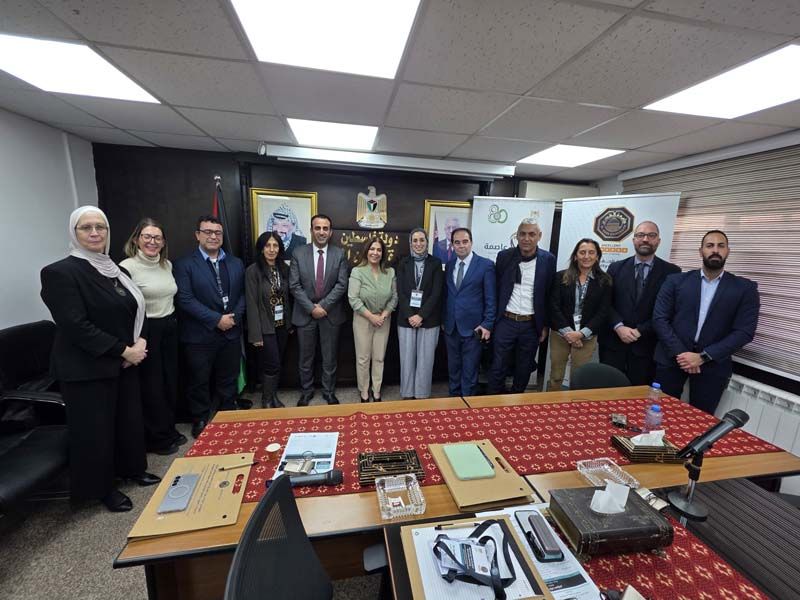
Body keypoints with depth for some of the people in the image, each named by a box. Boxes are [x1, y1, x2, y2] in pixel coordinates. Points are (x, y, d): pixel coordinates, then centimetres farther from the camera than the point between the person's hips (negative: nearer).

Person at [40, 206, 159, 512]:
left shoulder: (115, 270, 8)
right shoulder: (60, 272, -14)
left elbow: (136, 309, 13)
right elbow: (75, 326, -20)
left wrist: (140, 342, -5)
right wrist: (124, 350, -18)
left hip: (124, 363, 6)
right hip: (87, 369, -6)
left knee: (130, 419, 17)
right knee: (95, 429, 9)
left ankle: (132, 468, 39)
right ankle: (102, 488, 30)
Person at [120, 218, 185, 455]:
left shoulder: (167, 264, 8)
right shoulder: (127, 267, -13)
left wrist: (172, 323, 16)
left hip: (169, 328, 6)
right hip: (146, 331, -6)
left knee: (170, 380, 15)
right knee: (151, 384, 7)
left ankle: (169, 429, 32)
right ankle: (158, 438, 24)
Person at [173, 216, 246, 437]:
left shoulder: (236, 263, 9)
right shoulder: (184, 264, -5)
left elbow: (242, 294, 7)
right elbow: (185, 299, -13)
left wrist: (234, 317, -8)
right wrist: (216, 319, -16)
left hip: (231, 333, 4)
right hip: (200, 335, -3)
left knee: (228, 380, 15)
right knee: (199, 382, 11)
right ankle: (200, 422, 30)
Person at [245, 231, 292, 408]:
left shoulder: (284, 268, 2)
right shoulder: (253, 271, -12)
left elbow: (288, 297, 7)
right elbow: (252, 304, -14)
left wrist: (291, 322, 6)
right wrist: (256, 334, -15)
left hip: (282, 325, 5)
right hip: (265, 326, -5)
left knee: (277, 363, 14)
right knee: (272, 365, 1)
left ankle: (273, 395, 32)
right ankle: (267, 400, 22)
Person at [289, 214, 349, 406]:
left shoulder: (339, 254, -2)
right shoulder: (298, 253, -2)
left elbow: (342, 284, -8)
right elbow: (294, 286, -6)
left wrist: (323, 305, -15)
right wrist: (311, 308, -14)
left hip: (331, 313, 0)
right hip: (305, 313, 0)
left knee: (330, 358, 12)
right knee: (306, 358, 14)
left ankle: (329, 392, 30)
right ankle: (306, 392, 34)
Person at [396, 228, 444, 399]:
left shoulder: (436, 263, 2)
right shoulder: (403, 263, 5)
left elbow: (436, 293, -5)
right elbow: (400, 292, 0)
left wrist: (421, 315, -13)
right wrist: (409, 315, -11)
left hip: (429, 319, -1)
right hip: (406, 319, 1)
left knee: (425, 359, 5)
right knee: (407, 359, 8)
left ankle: (422, 395, 21)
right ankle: (407, 394, 23)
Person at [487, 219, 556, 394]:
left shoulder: (548, 260, -2)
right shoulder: (504, 256, -2)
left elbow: (550, 295, 4)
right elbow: (496, 290, 4)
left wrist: (545, 325, 4)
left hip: (532, 325, 1)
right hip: (506, 322, 0)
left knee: (524, 370, 14)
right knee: (498, 368, 5)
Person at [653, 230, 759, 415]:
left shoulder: (745, 288, 5)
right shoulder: (676, 281, 3)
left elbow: (745, 331, -3)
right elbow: (659, 319, -3)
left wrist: (703, 357, -13)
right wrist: (680, 353, -12)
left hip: (713, 365, 1)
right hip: (672, 358, 0)